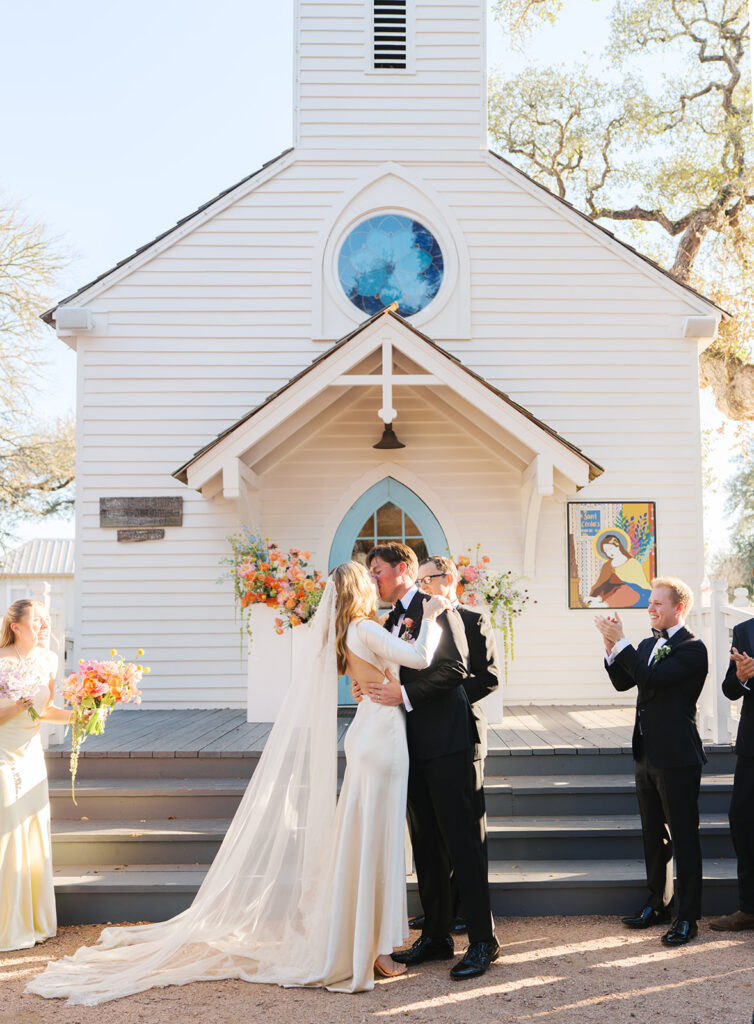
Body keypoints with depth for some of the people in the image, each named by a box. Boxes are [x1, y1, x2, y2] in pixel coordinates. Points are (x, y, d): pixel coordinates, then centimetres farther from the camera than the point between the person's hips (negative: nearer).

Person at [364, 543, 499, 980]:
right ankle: (437, 936, 23)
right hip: (414, 746, 8)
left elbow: (454, 667, -18)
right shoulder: (392, 620, 18)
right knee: (426, 844, 13)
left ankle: (483, 940, 5)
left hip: (446, 743, -8)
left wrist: (405, 693, -23)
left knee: (462, 841, -4)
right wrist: (372, 686, -2)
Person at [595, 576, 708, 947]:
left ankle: (687, 916, 11)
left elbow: (652, 678, -25)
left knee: (684, 837, 1)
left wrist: (621, 641, -22)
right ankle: (657, 904, 31)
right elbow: (623, 682, 9)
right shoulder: (647, 645, 12)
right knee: (653, 835, 18)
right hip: (647, 755, 8)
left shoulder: (692, 649, -14)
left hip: (677, 758, -8)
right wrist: (611, 647, -5)